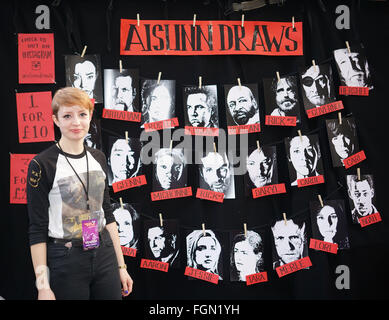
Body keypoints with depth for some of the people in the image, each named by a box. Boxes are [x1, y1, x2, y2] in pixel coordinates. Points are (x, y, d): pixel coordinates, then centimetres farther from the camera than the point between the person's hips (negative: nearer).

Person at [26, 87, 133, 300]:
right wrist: (43, 286, -12)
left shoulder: (98, 158, 5)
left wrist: (121, 265, 11)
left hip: (104, 255, 5)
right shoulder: (42, 164, -11)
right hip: (66, 261, -5)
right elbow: (37, 228, -10)